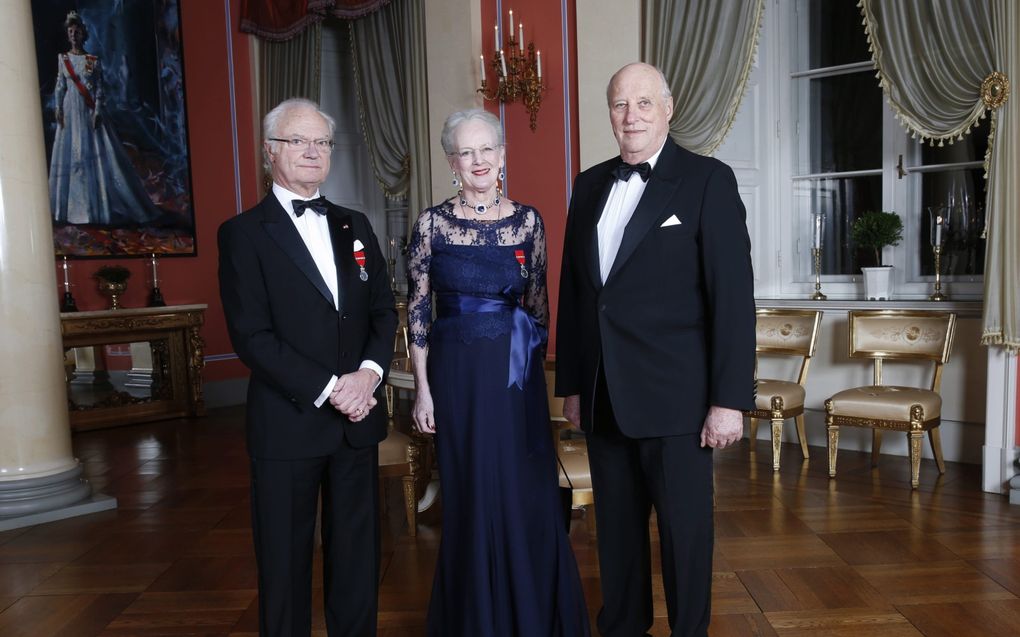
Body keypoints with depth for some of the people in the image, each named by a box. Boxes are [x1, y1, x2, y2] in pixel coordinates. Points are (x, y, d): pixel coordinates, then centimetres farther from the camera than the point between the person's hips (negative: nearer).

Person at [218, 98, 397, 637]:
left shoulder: (355, 226, 12)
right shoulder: (244, 233, -4)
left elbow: (384, 311, 8)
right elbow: (252, 336, -12)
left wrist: (369, 372, -10)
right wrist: (327, 389, -16)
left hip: (357, 420, 4)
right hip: (288, 424, -4)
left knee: (358, 556, 14)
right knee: (285, 560, 10)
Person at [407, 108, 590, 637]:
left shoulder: (527, 220, 3)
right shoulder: (432, 223, -2)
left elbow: (538, 303, 8)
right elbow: (417, 311, -2)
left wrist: (534, 363, 5)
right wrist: (423, 389, -5)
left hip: (516, 374, 2)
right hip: (457, 374, -1)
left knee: (527, 497, 7)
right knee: (470, 498, 9)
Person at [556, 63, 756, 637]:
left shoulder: (708, 180, -5)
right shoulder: (589, 185, 10)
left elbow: (733, 295, -9)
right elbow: (573, 292, 12)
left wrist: (730, 398, -13)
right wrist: (572, 384, 11)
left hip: (675, 396, -4)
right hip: (603, 396, 5)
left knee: (685, 530, 9)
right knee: (616, 527, 16)